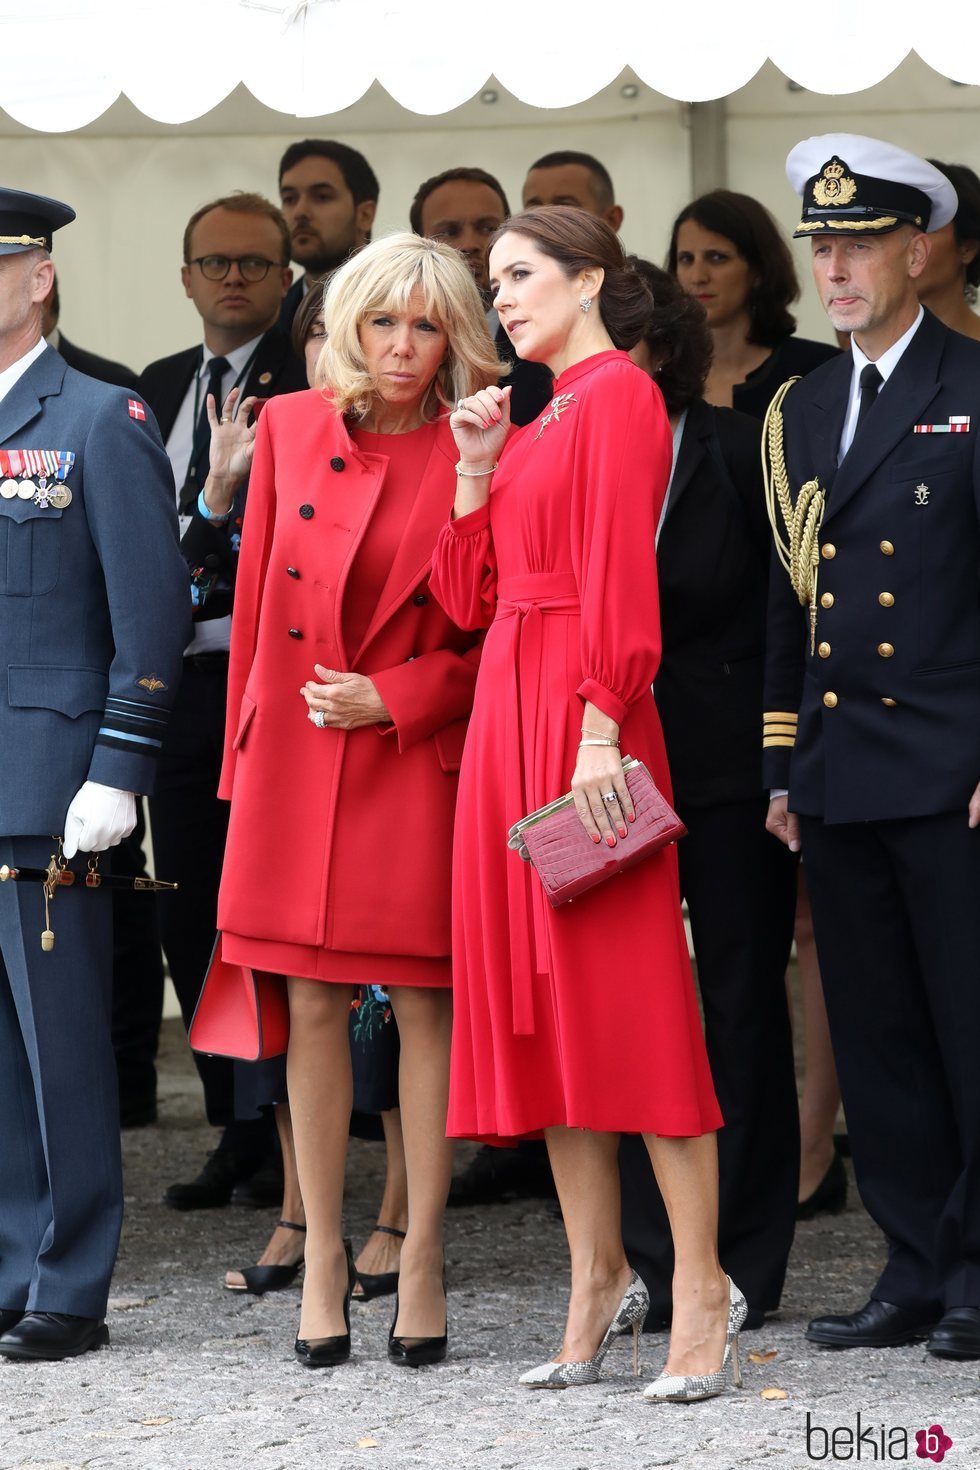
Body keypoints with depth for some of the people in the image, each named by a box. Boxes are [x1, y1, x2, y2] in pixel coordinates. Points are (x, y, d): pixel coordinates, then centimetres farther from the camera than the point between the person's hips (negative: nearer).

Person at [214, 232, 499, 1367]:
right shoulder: (290, 430, 6)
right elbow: (256, 596, 11)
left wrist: (393, 699, -11)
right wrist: (246, 746, 10)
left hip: (420, 752, -2)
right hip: (297, 753, 2)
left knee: (425, 1003, 1)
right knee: (312, 1004, 5)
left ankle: (422, 1257, 8)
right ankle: (322, 1255, 12)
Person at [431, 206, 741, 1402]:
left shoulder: (619, 394, -6)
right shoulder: (535, 415, 19)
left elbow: (621, 565, -16)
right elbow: (467, 597, 17)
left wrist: (603, 726, -22)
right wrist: (477, 467, 7)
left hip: (582, 714, -9)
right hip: (510, 716, 9)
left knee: (629, 998, -9)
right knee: (539, 1002, 7)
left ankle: (701, 1288, -6)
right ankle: (598, 1282, 12)